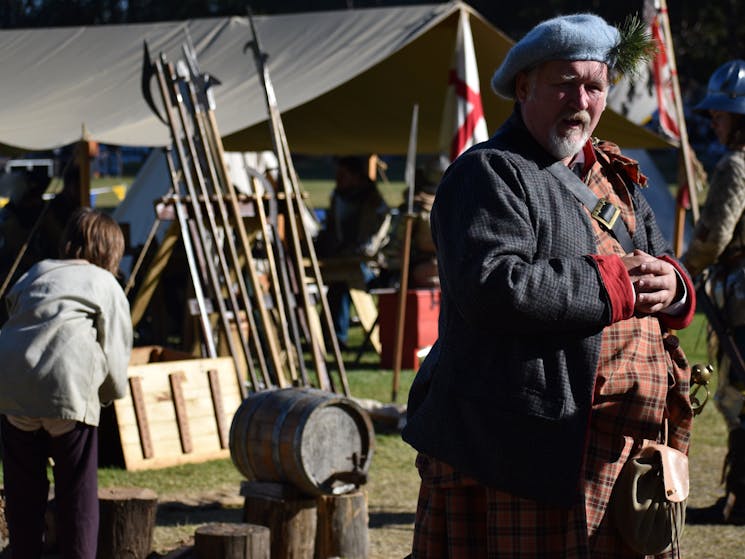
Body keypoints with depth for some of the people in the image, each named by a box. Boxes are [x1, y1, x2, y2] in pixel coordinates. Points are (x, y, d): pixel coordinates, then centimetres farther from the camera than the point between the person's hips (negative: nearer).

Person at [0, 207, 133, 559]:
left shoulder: (34, 275, 27)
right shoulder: (106, 285, 14)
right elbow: (115, 349, 9)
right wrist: (110, 393, 27)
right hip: (68, 385, -4)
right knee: (77, 490, 4)